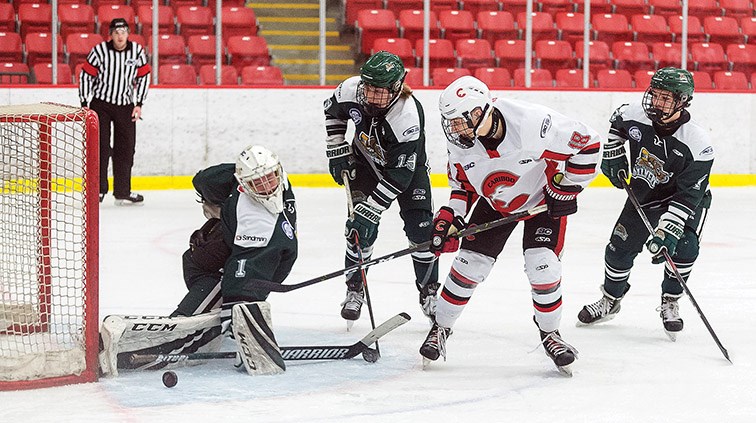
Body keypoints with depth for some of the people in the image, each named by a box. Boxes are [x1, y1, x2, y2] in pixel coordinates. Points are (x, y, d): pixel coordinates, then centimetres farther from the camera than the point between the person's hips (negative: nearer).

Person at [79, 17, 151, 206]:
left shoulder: (137, 51, -5)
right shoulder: (99, 51, -12)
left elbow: (144, 77, 5)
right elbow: (86, 75, -5)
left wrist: (139, 104, 0)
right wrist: (85, 102, -7)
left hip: (126, 106, 3)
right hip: (101, 104, -3)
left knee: (126, 149, 6)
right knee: (100, 146, -4)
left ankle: (122, 192, 15)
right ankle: (98, 189, 5)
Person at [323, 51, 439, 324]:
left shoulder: (408, 115, -39)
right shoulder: (351, 90, -27)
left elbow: (399, 176, -36)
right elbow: (333, 112, 0)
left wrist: (371, 209, -37)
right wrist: (337, 152, -4)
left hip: (407, 162, -3)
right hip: (366, 159, 3)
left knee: (420, 227, -9)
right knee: (360, 229, -7)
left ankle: (428, 292, 9)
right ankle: (355, 290, 9)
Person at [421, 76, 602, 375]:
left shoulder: (533, 123, -38)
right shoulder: (460, 143, -19)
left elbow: (587, 143, -26)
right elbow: (463, 184, 0)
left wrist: (566, 187, -21)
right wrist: (448, 219, -13)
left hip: (543, 200, -4)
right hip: (494, 203, 4)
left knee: (542, 266, -16)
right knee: (469, 265, -2)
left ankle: (550, 332, 9)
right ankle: (440, 329, 18)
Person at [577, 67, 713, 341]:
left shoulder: (698, 143, -32)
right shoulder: (634, 116, -22)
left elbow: (687, 196, -31)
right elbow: (615, 125, 7)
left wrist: (666, 231, -37)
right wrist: (613, 156, 1)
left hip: (688, 199, -3)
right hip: (643, 195, 4)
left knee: (684, 246, -25)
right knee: (619, 248, 3)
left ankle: (669, 303, -1)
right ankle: (610, 301, 29)